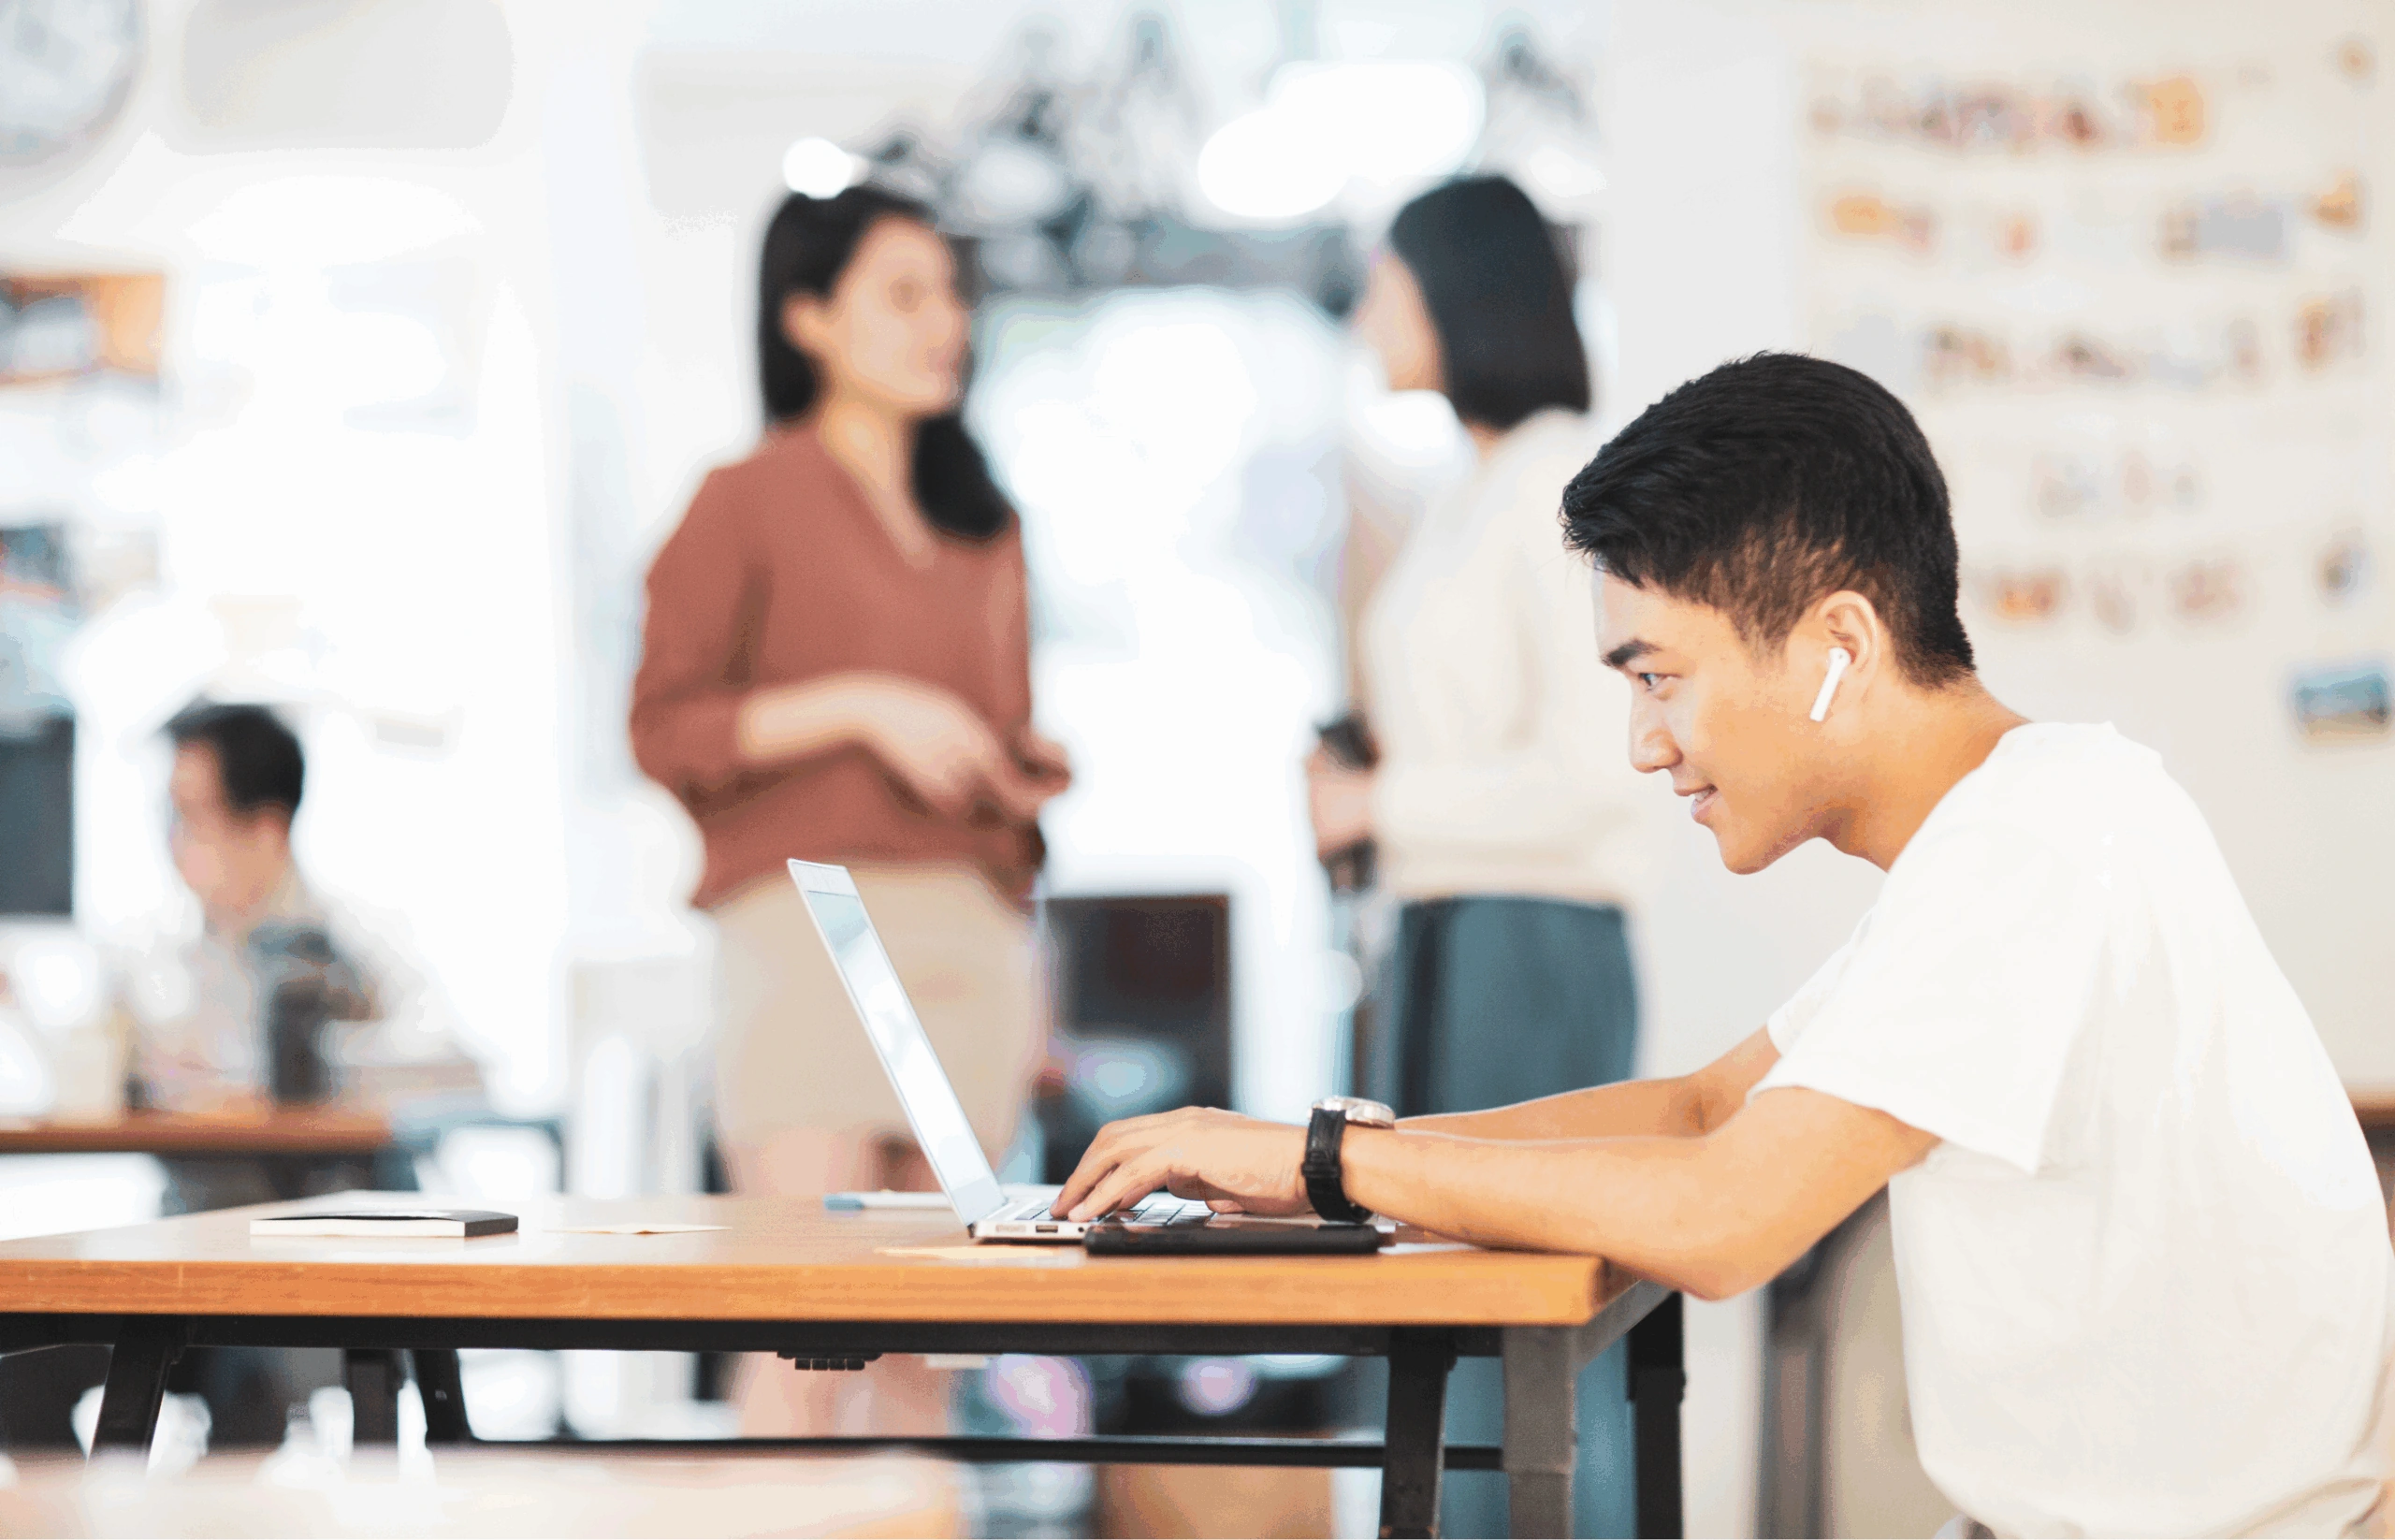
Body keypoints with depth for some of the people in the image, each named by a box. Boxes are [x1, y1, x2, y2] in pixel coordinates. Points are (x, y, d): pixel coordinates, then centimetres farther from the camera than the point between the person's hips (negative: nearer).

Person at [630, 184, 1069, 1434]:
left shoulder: (983, 531, 22)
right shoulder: (750, 501, 2)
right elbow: (663, 732, -4)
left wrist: (1036, 772, 8)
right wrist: (862, 706, -13)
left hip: (973, 937, 6)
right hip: (813, 913, -6)